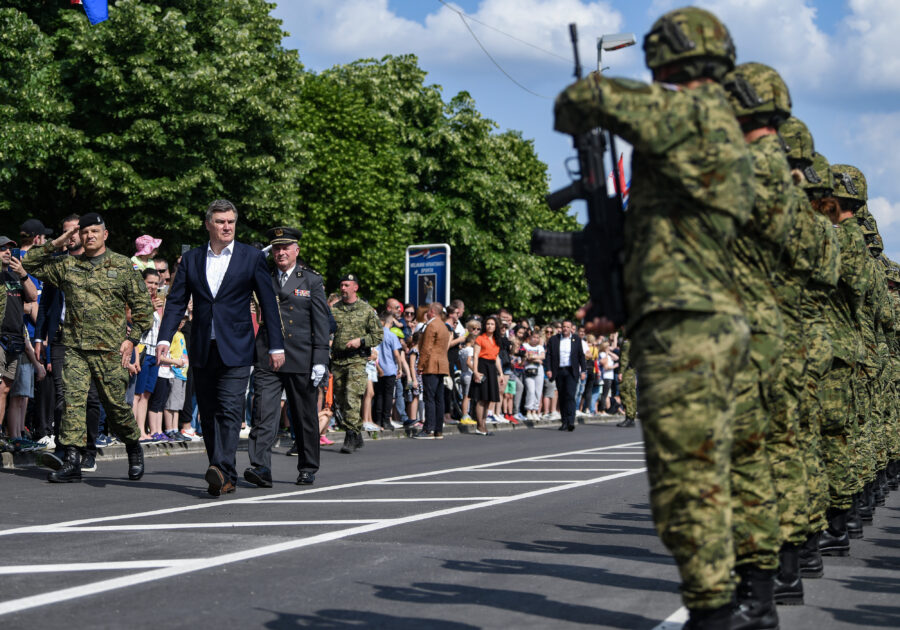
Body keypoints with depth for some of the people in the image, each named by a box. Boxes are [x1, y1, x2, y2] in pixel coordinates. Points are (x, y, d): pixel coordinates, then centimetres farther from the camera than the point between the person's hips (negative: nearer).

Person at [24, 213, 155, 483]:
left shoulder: (122, 265, 4)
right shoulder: (67, 265, 11)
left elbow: (142, 305, 6)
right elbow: (30, 264, 13)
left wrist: (131, 338, -2)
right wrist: (55, 244, 3)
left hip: (109, 349, -2)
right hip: (74, 348, 2)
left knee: (115, 403, 2)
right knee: (73, 400, -9)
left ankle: (134, 447, 27)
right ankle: (72, 462, -9)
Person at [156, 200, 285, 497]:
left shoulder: (252, 257, 3)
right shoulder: (191, 259, 10)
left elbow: (268, 303, 4)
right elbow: (176, 301, 8)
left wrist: (276, 346, 1)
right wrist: (164, 338, -6)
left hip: (235, 349, -4)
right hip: (202, 350, 4)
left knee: (230, 411, -14)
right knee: (208, 414, 5)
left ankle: (224, 470, -21)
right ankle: (221, 477, 11)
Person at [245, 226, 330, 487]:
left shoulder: (312, 281, 5)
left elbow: (321, 323, 1)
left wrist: (320, 360, -5)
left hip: (301, 359, -1)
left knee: (304, 417, 8)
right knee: (264, 412, -13)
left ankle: (308, 469, 21)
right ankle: (260, 467, -20)